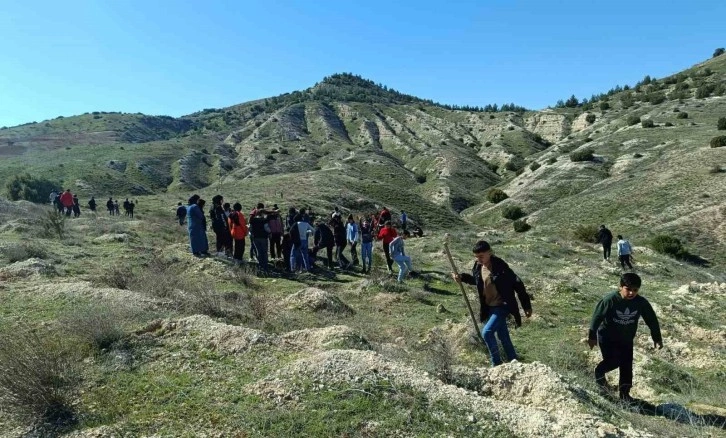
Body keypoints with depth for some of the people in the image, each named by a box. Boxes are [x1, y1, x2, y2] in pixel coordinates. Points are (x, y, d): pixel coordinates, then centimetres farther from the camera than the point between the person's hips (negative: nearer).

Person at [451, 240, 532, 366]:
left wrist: (527, 306, -13)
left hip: (502, 306, -7)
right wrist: (462, 278, 1)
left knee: (487, 332, -17)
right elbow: (476, 280, 18)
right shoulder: (478, 266, -4)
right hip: (489, 307, 7)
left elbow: (518, 285, -17)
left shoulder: (500, 267, -23)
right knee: (503, 336, 16)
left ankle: (496, 363, 0)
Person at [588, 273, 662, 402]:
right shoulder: (610, 300, -26)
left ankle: (624, 391, 20)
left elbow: (652, 320, 0)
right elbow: (597, 317, -17)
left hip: (626, 339, 4)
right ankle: (599, 372, 21)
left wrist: (657, 338, 5)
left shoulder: (641, 303, -16)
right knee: (613, 361, -11)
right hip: (607, 337, -4)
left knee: (627, 364, 3)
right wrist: (592, 336, -11)